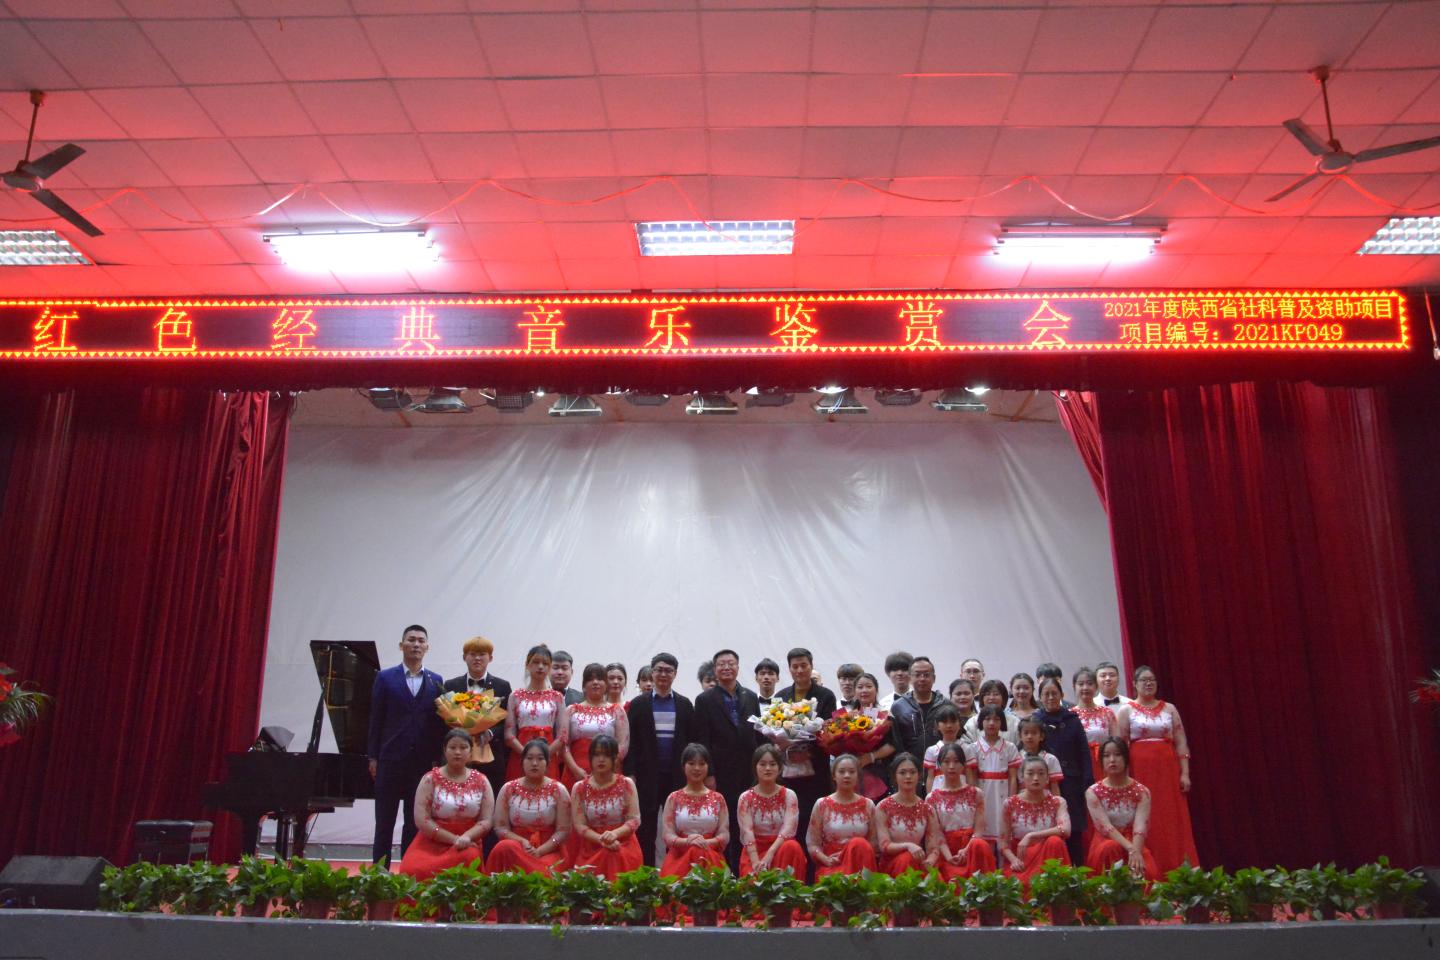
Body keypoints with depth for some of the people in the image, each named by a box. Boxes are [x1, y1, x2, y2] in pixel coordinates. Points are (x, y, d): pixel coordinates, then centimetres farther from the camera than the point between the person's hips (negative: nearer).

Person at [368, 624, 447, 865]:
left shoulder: (436, 681, 7)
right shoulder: (385, 678, 3)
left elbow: (441, 720, 6)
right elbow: (376, 719, 2)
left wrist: (437, 758, 0)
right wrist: (373, 757, -2)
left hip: (423, 762, 2)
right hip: (391, 760, -1)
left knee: (415, 822, 7)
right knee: (384, 821, 5)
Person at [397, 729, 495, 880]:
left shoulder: (481, 781, 7)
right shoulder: (430, 779, 1)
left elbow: (486, 820, 2)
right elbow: (421, 820, -7)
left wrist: (466, 837, -20)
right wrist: (454, 839, -15)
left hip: (467, 842, 1)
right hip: (432, 842, -1)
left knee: (470, 857, -35)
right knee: (412, 870, -32)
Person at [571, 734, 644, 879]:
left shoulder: (626, 784, 2)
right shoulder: (579, 788, 2)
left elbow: (635, 819, -4)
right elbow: (579, 825, -4)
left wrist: (614, 833, -24)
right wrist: (601, 839, -22)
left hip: (623, 845, 1)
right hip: (592, 847, -1)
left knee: (616, 857, -31)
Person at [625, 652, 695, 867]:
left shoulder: (685, 704, 7)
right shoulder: (639, 704, 4)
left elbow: (692, 740, 6)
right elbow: (631, 741, 1)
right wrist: (630, 773, -5)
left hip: (678, 775, 1)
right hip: (648, 774, -1)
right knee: (646, 827, 2)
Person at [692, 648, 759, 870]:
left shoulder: (751, 698, 12)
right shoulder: (705, 700, 0)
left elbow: (759, 735, 12)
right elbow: (702, 741, -4)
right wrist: (709, 774, -10)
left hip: (748, 774, 4)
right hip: (721, 776, -3)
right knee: (722, 829, -1)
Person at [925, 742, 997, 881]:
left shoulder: (976, 794, 10)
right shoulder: (932, 798, 7)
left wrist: (966, 850, -20)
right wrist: (949, 857, -21)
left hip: (971, 845, 3)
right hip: (948, 850, -3)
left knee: (979, 845, -36)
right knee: (956, 881, -38)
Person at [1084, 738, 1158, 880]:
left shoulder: (1141, 791, -2)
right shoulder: (1093, 792, -5)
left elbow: (1140, 827, -17)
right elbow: (1105, 827, -17)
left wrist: (1136, 852, -37)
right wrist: (1131, 849, -32)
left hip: (1134, 844, 0)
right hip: (1105, 843, 0)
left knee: (1147, 872, -31)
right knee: (1110, 849, -35)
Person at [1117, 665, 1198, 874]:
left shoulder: (1169, 708, 11)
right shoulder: (1126, 710, 4)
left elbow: (1181, 742, 7)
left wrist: (1185, 773, -1)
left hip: (1168, 770, 2)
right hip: (1140, 769, -2)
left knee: (1173, 821, 2)